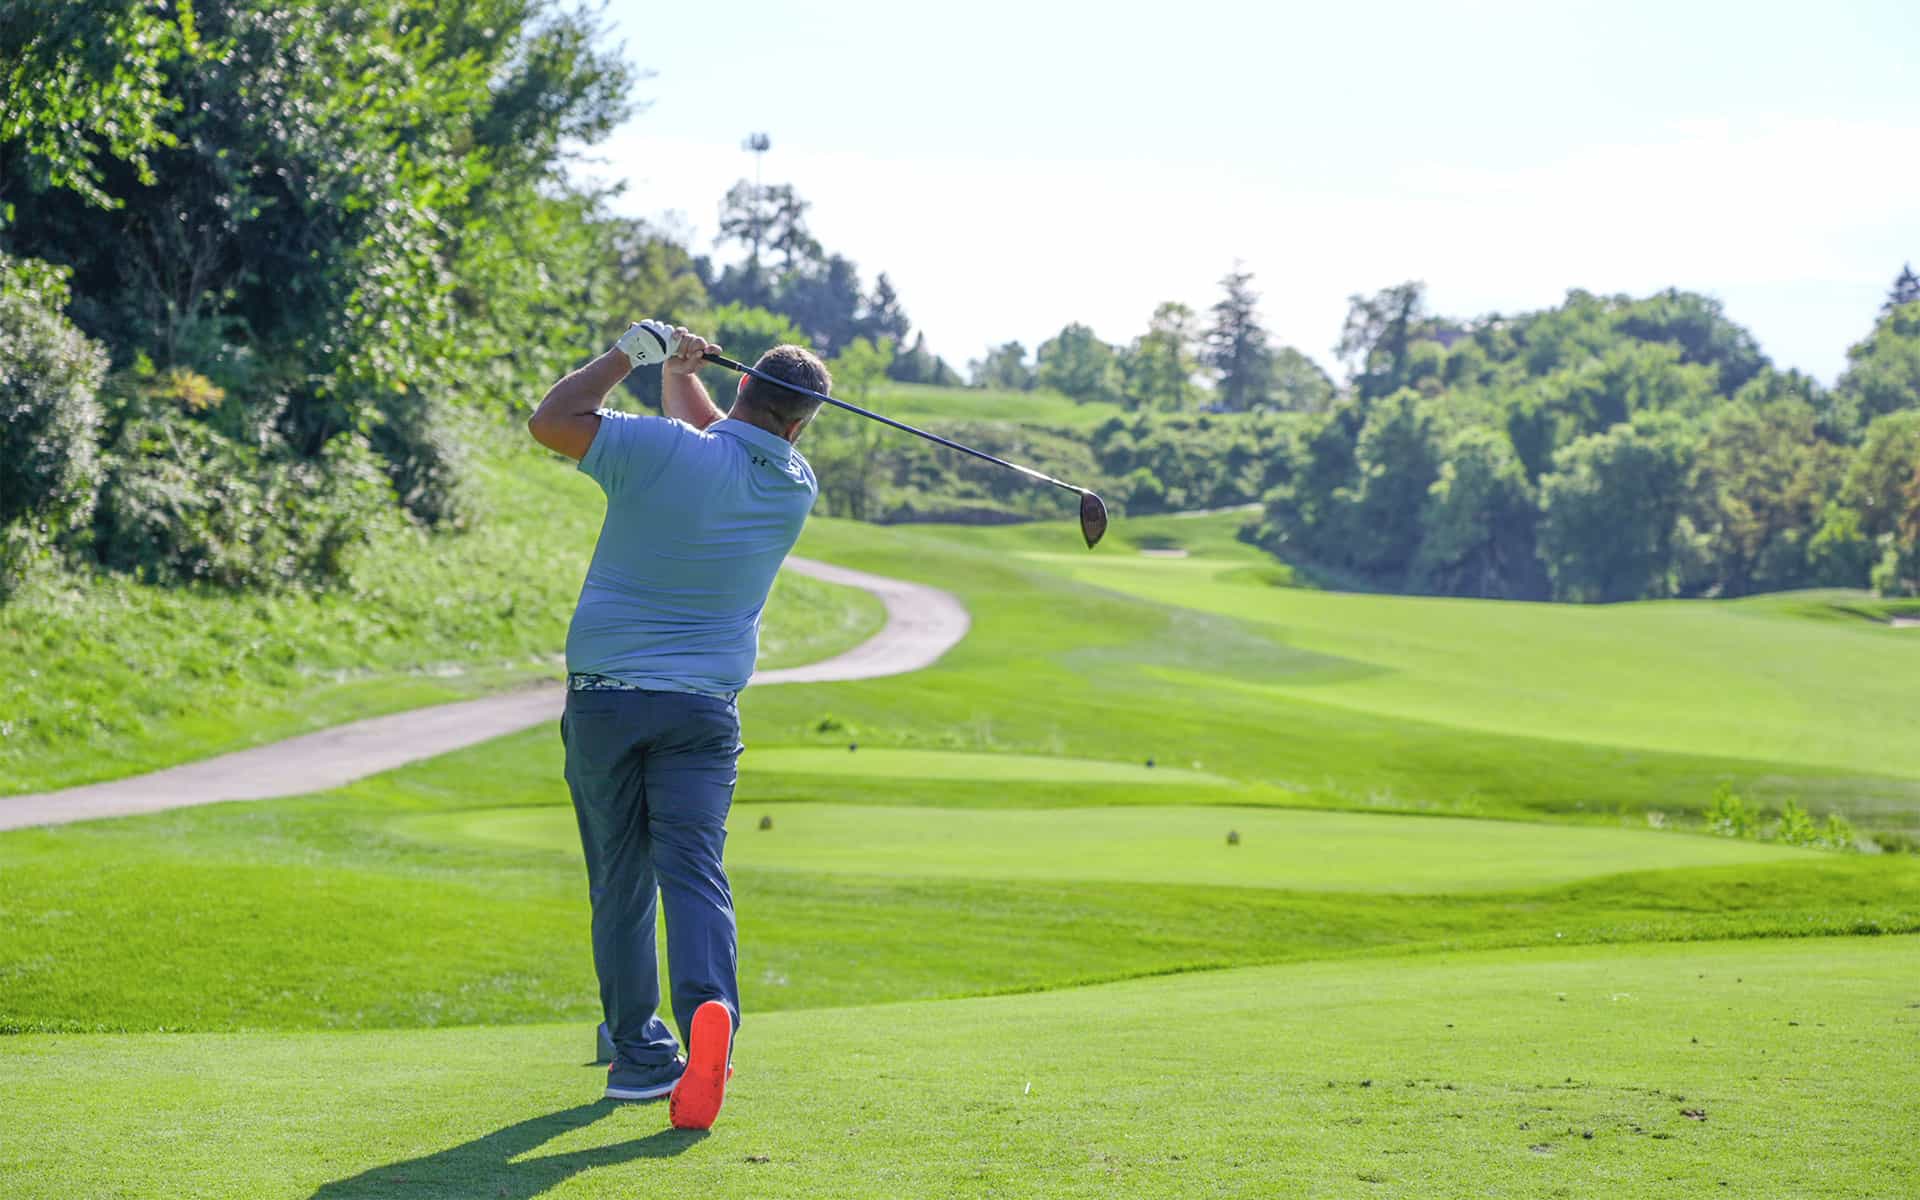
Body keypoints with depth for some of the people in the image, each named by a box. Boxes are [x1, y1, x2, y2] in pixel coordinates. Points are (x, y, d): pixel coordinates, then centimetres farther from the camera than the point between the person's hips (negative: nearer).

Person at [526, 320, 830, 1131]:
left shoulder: (663, 450, -11)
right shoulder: (796, 489, 4)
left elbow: (551, 421, -2)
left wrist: (631, 354, 4)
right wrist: (678, 373, 26)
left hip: (602, 699, -1)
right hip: (702, 707, 1)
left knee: (620, 884, 9)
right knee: (693, 873, -7)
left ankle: (640, 1053, 15)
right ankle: (709, 1011, -33)